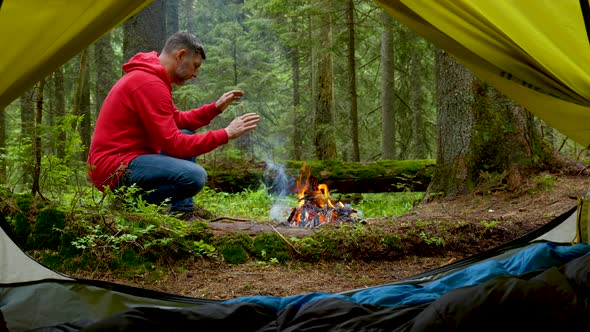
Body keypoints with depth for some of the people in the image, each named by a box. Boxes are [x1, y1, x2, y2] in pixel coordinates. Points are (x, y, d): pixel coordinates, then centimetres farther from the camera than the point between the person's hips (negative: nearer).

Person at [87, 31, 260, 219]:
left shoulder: (151, 77, 15)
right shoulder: (149, 84, -18)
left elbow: (177, 120, 23)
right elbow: (174, 144, -21)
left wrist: (216, 108, 13)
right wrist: (225, 134, -15)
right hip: (114, 169, -11)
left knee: (187, 135, 17)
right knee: (195, 176, -26)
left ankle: (181, 212, 9)